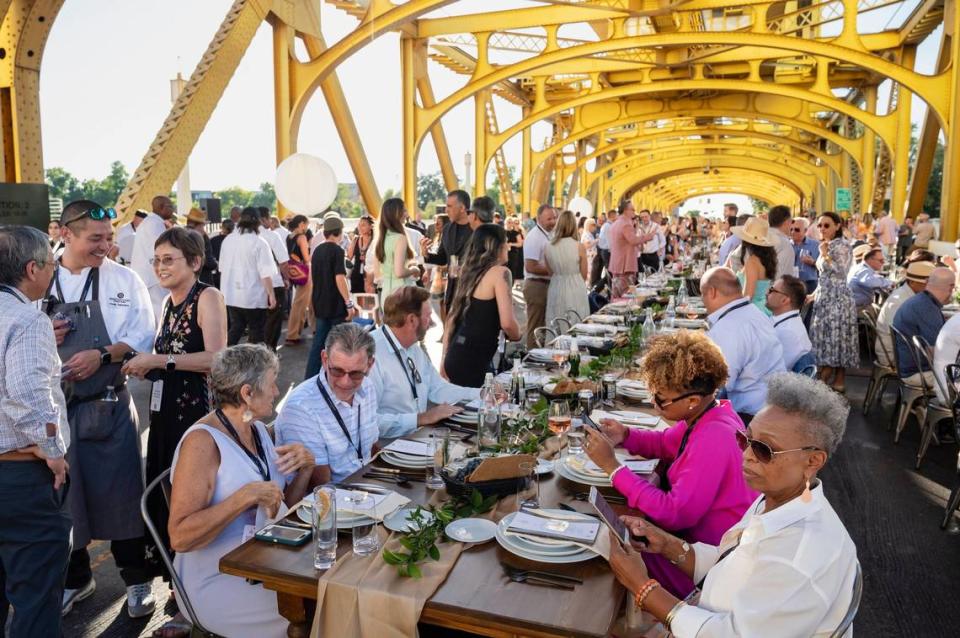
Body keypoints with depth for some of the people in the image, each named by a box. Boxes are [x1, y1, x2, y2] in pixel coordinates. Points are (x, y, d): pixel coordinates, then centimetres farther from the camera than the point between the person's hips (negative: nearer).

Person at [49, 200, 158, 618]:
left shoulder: (122, 279, -2)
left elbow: (142, 336, -6)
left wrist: (103, 354, -19)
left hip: (108, 406, -2)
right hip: (55, 405, 3)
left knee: (120, 491, 4)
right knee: (63, 493, 15)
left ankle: (137, 579, 23)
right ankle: (75, 578, 36)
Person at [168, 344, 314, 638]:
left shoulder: (259, 430, 6)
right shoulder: (202, 442, -18)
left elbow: (284, 505, 11)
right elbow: (180, 537, -22)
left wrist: (307, 465, -7)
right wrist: (246, 496, -28)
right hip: (218, 581, -7)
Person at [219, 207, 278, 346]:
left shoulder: (227, 240, 4)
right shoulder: (259, 243, -14)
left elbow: (222, 268, 12)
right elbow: (265, 274, -17)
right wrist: (271, 295, -10)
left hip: (231, 295, 6)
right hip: (254, 297, -6)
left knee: (235, 329, 16)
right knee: (257, 332, 6)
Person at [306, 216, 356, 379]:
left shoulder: (317, 250, 11)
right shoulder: (336, 250, -13)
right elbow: (339, 278, -20)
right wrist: (349, 303, -17)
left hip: (320, 304, 7)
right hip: (336, 305, -7)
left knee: (319, 341, 11)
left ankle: (310, 378, 12)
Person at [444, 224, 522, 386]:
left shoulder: (470, 272, 13)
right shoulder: (500, 272, -9)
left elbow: (451, 318, 15)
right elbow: (507, 323, -18)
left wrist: (446, 360, 20)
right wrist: (516, 336, 4)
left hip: (455, 356, 8)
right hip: (473, 360, -8)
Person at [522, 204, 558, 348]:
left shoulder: (550, 234, 12)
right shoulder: (534, 237, -17)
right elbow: (530, 267, -23)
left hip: (547, 284, 9)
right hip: (536, 285, -9)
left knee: (543, 325, 18)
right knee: (535, 327, -1)